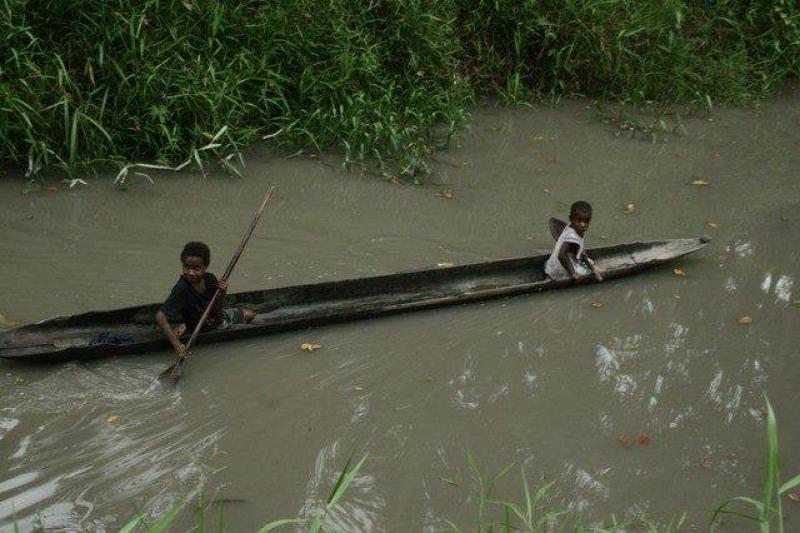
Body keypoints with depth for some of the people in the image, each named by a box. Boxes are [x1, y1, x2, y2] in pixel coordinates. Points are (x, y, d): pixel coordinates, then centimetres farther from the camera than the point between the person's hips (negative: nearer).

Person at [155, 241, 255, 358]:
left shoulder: (210, 279, -22)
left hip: (214, 317, 6)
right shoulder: (181, 289, -39)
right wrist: (176, 343, -56)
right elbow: (160, 316, -46)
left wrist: (222, 292, -33)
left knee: (249, 315, 21)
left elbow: (217, 311, -16)